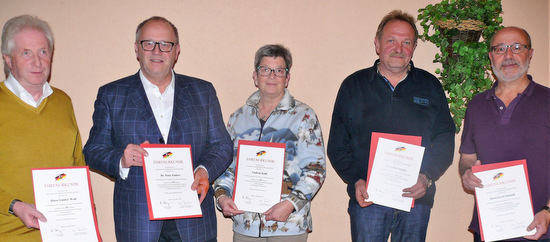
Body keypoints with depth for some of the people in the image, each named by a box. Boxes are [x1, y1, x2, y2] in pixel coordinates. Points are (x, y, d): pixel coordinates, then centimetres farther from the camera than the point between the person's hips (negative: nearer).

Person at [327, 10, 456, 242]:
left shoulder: (430, 86, 9)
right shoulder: (353, 86, 6)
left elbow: (445, 139, 7)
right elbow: (337, 145, 4)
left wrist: (428, 177, -10)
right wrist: (355, 181, -10)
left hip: (416, 199, 1)